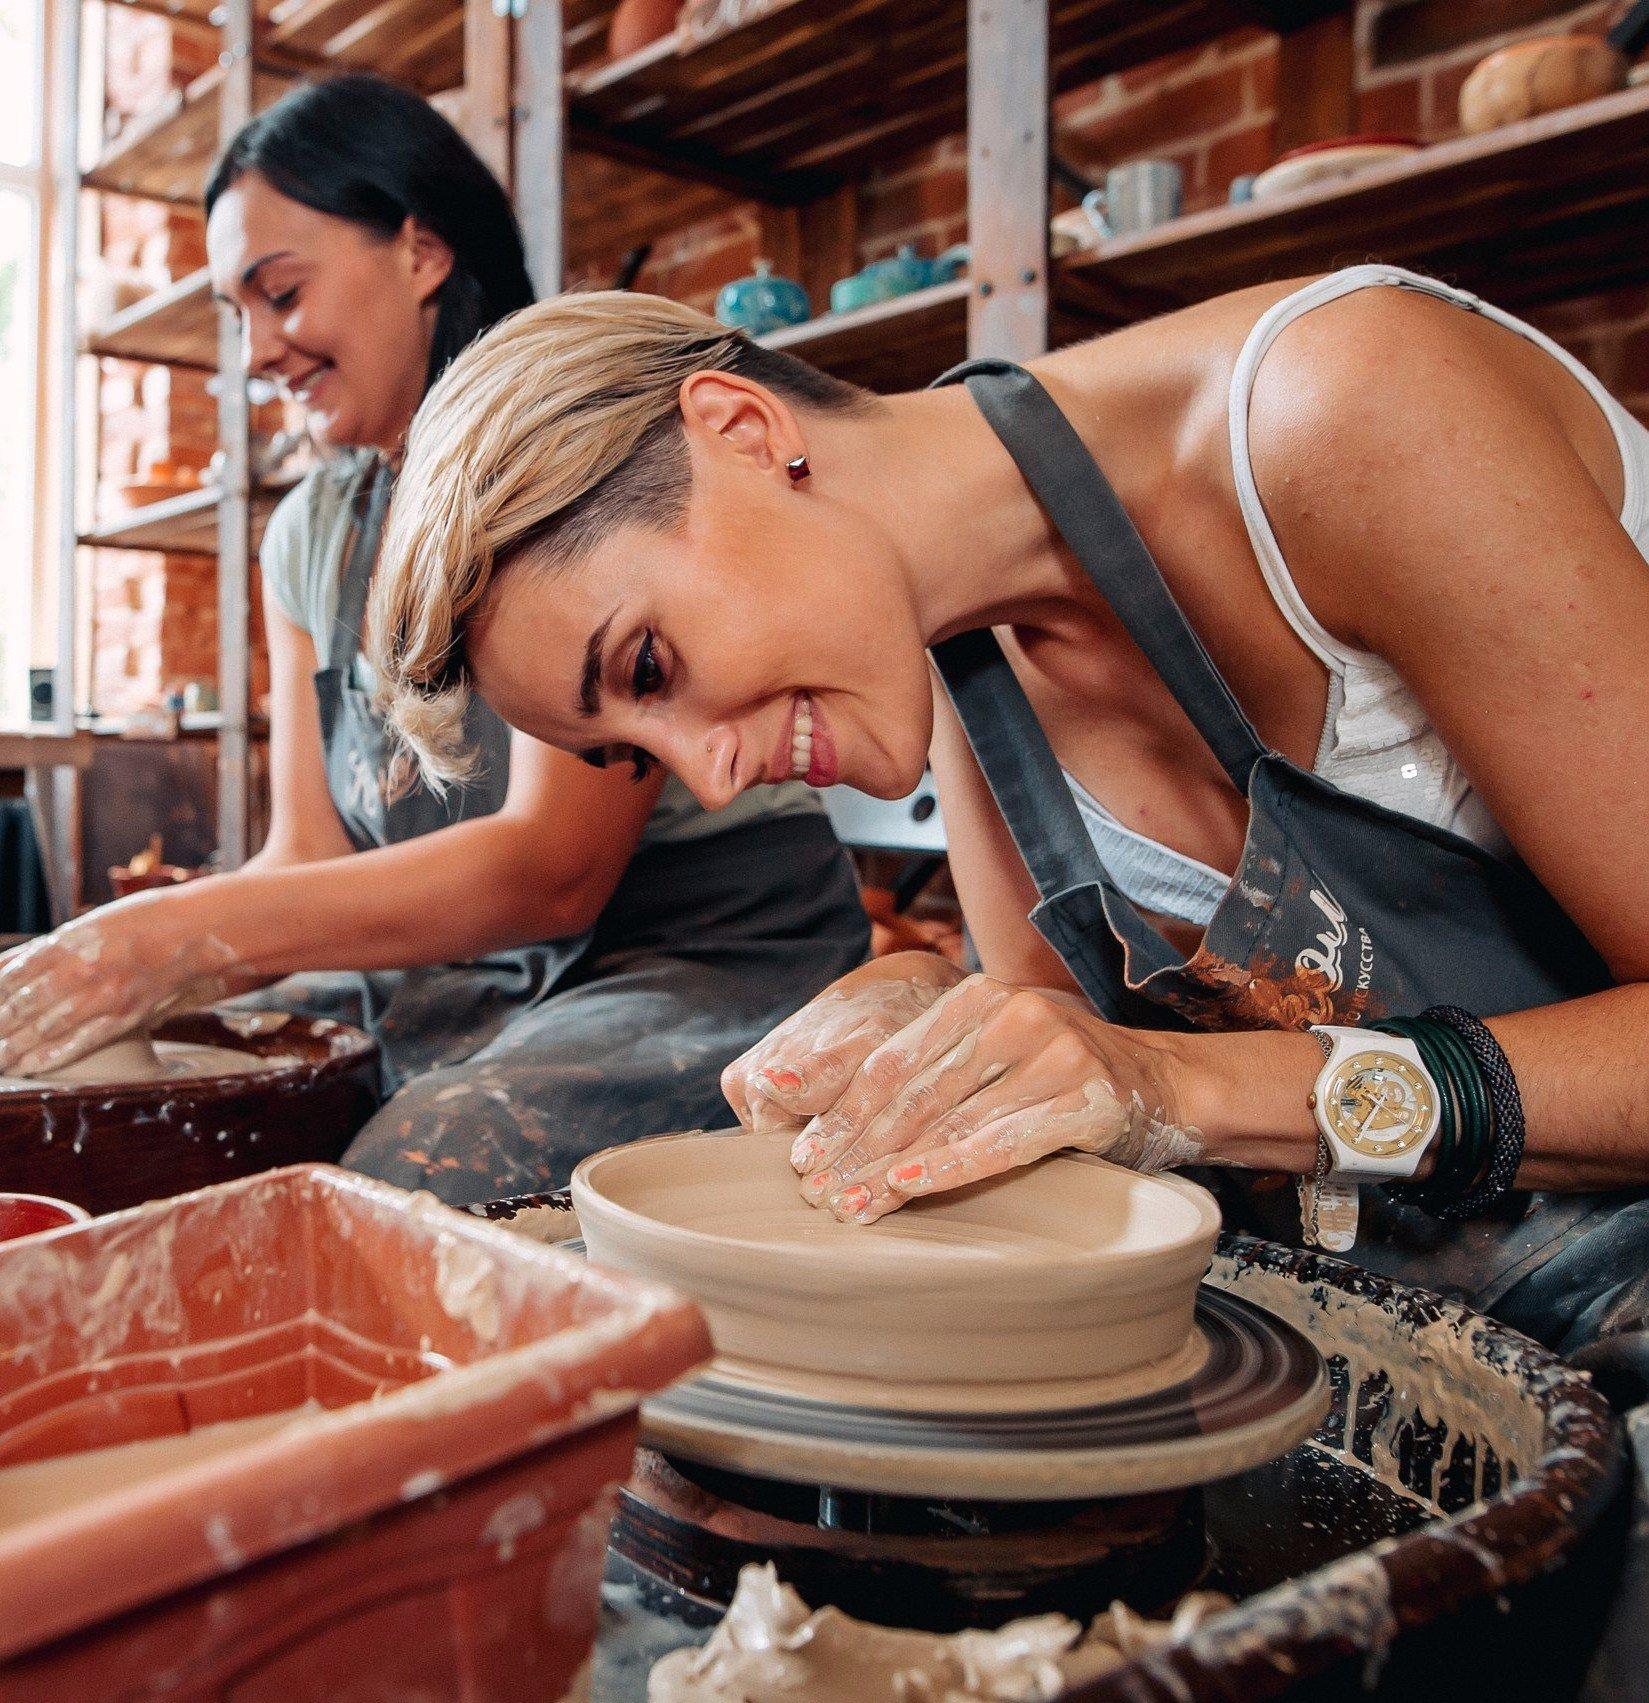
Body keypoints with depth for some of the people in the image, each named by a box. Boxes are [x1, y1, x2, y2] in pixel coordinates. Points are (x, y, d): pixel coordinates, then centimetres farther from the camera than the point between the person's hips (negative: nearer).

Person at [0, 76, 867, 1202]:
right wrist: (122, 976, -13)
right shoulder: (310, 538, 10)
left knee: (407, 1188, -31)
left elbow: (554, 867, -21)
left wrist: (194, 931, -25)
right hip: (464, 976, 6)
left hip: (716, 966, -6)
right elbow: (311, 859, 5)